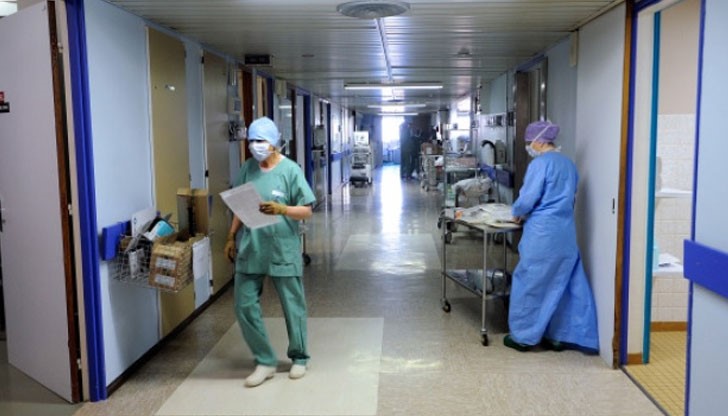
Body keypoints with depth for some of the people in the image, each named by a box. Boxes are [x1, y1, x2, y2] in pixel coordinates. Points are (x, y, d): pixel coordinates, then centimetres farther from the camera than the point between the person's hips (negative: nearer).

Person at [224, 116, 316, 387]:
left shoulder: (290, 170, -9)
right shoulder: (247, 169, 5)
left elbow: (306, 211, -10)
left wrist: (281, 209, -26)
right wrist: (231, 238, 10)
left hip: (283, 251, -4)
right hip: (250, 250, 4)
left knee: (293, 306, 8)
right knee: (244, 306, 3)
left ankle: (299, 358, 29)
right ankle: (265, 362, 18)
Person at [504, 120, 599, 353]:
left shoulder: (540, 163, -12)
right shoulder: (568, 164, 13)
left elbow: (528, 199, -15)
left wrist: (517, 214, 6)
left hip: (542, 233, -8)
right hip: (566, 232, 8)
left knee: (530, 283, 4)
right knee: (562, 284, 12)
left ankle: (523, 336, 14)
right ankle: (559, 336, 19)